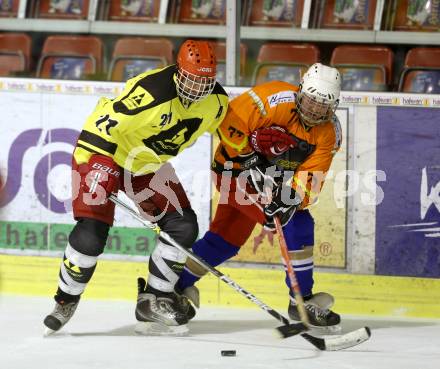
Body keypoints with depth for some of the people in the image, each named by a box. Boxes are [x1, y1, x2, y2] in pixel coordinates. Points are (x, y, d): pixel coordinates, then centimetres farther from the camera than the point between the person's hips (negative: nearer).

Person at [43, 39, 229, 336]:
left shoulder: (216, 101, -10)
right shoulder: (151, 91, -34)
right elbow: (104, 123, -31)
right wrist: (91, 172, -31)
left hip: (151, 164, 7)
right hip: (107, 153, -7)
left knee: (183, 227, -4)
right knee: (91, 234, -17)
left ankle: (153, 300, 10)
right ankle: (66, 300, 5)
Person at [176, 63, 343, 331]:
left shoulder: (329, 132, -10)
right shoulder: (276, 99, -27)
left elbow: (311, 178, -16)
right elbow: (230, 121, -24)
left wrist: (292, 197, -35)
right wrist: (249, 160, -24)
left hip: (278, 178, 7)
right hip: (236, 168, -7)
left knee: (225, 240, 12)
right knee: (296, 223, -18)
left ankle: (178, 284, 29)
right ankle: (302, 300, -12)